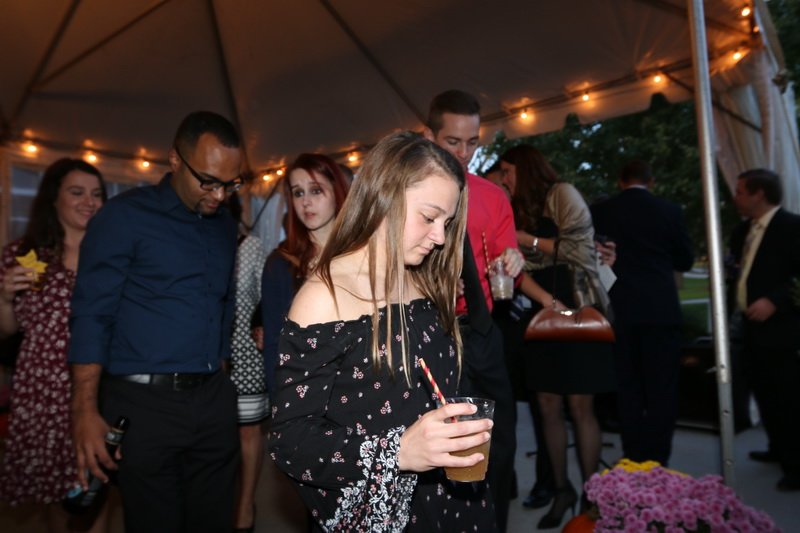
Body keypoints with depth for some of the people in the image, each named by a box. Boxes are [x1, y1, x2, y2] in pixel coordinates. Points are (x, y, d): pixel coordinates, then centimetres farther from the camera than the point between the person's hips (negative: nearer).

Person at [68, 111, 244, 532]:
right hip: (145, 404, -4)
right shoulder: (124, 216, -5)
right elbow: (92, 316, -8)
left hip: (214, 399, 5)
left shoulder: (225, 226, 11)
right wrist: (85, 411, -13)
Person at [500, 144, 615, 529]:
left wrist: (529, 240, -9)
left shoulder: (562, 194, -2)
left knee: (580, 407, -4)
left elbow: (580, 248, -13)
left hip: (577, 312, -6)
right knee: (548, 407, 4)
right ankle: (562, 490, 16)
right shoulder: (523, 210, 18)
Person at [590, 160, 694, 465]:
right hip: (661, 309, -1)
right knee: (662, 388, 6)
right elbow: (685, 261, 7)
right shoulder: (669, 211, -1)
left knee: (628, 387, 9)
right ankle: (657, 461, 8)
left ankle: (634, 460, 14)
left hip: (619, 310, 1)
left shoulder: (600, 212, 0)